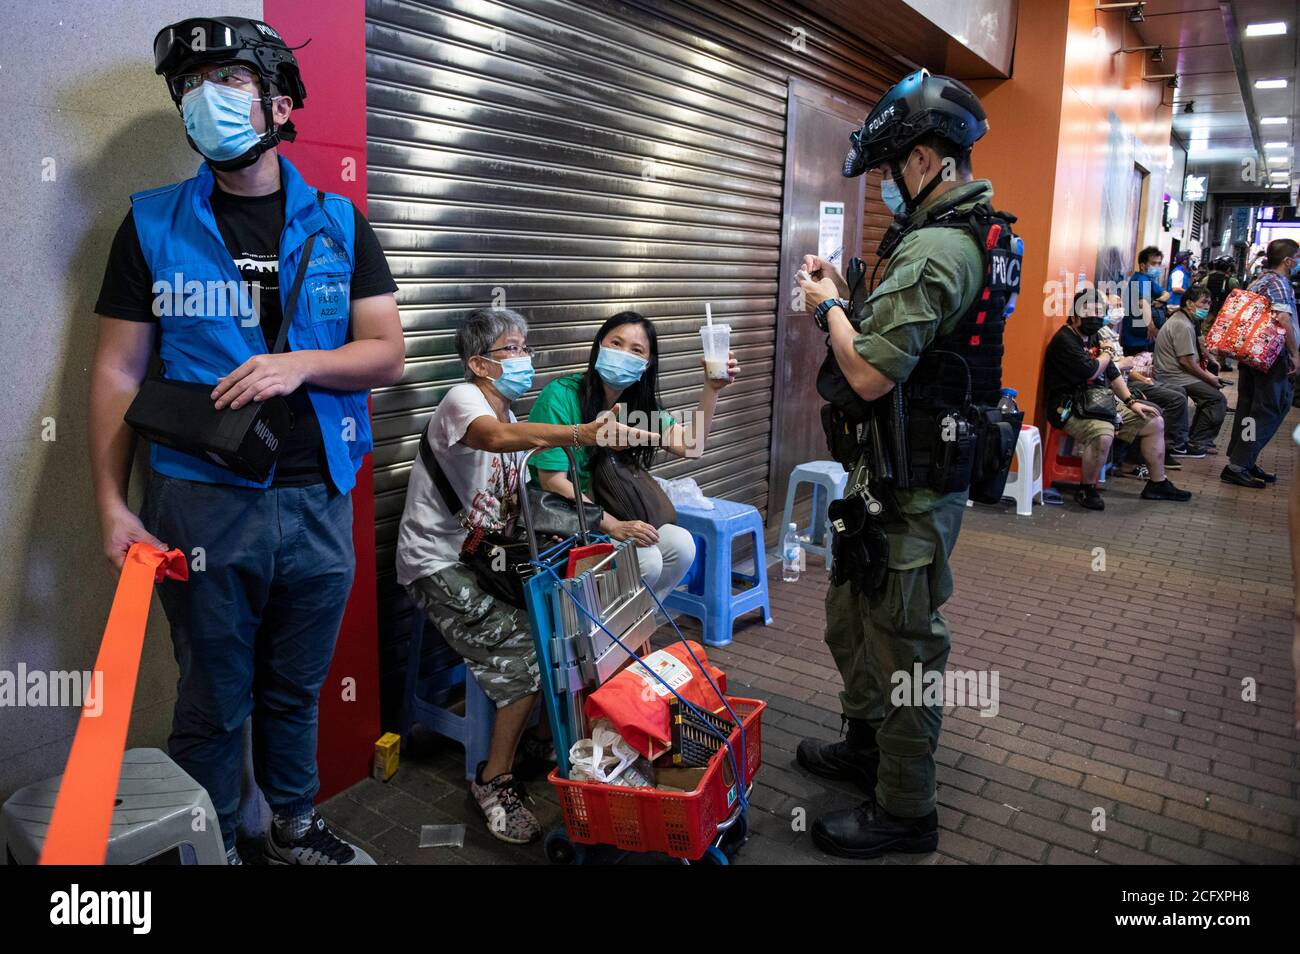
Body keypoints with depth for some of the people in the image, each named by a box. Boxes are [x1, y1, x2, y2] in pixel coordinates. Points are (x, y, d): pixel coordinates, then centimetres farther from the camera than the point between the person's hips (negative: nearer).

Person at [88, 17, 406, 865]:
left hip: (317, 500, 2)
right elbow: (119, 371, 2)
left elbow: (387, 354, 3)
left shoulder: (339, 224, 7)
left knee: (296, 690, 16)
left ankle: (295, 829, 36)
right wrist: (112, 503, -5)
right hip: (202, 502, -1)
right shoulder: (153, 225, 4)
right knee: (214, 703, 9)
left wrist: (299, 363, -15)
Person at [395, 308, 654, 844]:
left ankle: (549, 736, 11)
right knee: (529, 649, -22)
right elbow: (496, 437, -39)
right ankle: (495, 781, -5)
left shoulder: (512, 419, 12)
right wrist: (579, 434, -54)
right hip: (440, 565, -8)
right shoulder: (462, 399, -14)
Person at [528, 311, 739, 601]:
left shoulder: (637, 402, 4)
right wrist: (613, 526, -27)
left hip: (608, 514, 7)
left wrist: (712, 388, -14)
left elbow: (689, 446, -5)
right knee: (645, 560, -24)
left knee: (680, 544, -13)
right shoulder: (559, 397, -18)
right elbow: (553, 482, -21)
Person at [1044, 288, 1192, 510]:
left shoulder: (1092, 337, 16)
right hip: (1071, 409, -10)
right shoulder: (1064, 340, -14)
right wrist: (1106, 356, -1)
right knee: (1103, 434, -39)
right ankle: (1086, 490, -17)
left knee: (1155, 423, 12)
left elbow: (1112, 373, 21)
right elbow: (1090, 371, -23)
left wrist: (1131, 401, 11)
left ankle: (1157, 484, 23)